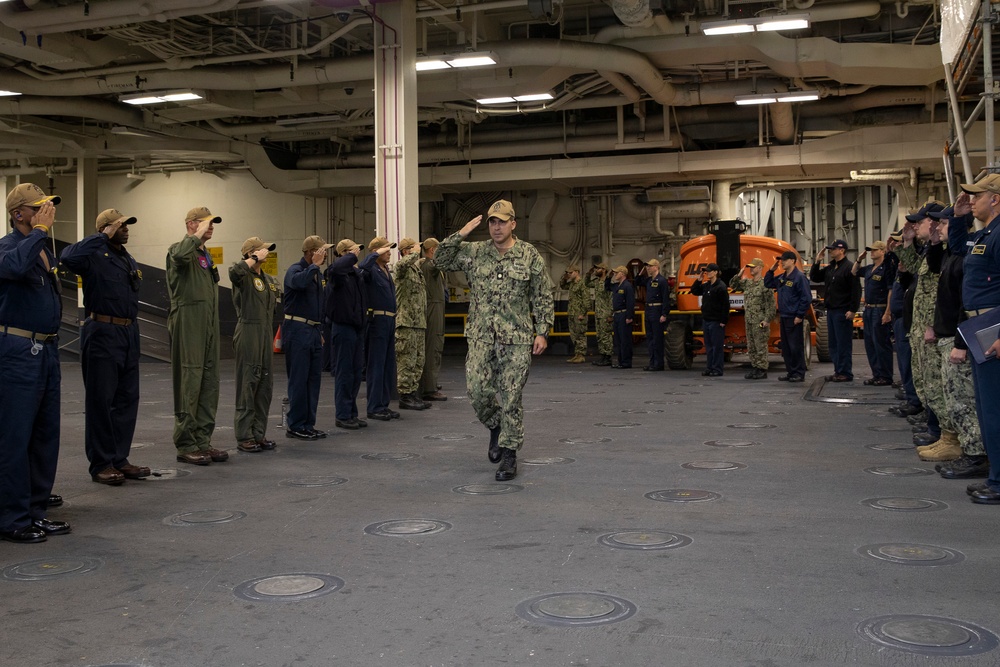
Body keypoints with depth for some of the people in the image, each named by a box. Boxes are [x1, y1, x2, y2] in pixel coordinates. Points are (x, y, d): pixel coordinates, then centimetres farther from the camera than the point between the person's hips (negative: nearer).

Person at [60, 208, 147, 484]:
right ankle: (101, 464, 6)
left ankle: (120, 459, 18)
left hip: (129, 334, 8)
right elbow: (68, 257, -31)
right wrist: (103, 236, -22)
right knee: (101, 400, -1)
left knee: (127, 398, 10)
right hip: (102, 333, -8)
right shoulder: (95, 255, -8)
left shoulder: (129, 259, 16)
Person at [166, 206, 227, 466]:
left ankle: (203, 441, 16)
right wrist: (197, 236, -17)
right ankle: (185, 445, 0)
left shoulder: (205, 255, 22)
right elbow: (180, 255, -33)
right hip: (188, 327, -9)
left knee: (209, 385, 9)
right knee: (189, 385, -6)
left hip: (208, 328, 9)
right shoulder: (180, 249, -5)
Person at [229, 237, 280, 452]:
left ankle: (259, 434, 19)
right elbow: (234, 272, -33)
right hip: (248, 334, -8)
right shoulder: (244, 275, -8)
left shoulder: (269, 280, 17)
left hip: (266, 335, 8)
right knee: (248, 385, -5)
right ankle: (244, 437, 1)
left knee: (265, 385, 10)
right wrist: (254, 258, -21)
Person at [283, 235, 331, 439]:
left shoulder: (317, 273, 17)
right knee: (299, 380, -5)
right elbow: (298, 282, -37)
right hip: (298, 329, -9)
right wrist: (314, 265, -27)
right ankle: (296, 426, 2)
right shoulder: (295, 269, -10)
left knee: (314, 379, 9)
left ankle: (308, 424, 16)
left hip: (314, 330, 9)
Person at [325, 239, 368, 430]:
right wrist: (352, 256, -24)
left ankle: (352, 413, 21)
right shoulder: (337, 272, -13)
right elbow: (336, 268, -38)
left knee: (357, 371, 12)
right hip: (343, 326, -8)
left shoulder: (356, 272, 12)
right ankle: (342, 416, 6)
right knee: (344, 372, -2)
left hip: (357, 326, 8)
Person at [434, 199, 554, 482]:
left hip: (516, 340, -2)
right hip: (481, 337, 3)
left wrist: (542, 332, -3)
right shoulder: (474, 253, 6)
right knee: (478, 392, 1)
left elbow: (543, 298, 3)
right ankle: (495, 427, 32)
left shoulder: (529, 255, 0)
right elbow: (442, 260, 5)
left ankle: (509, 455, 11)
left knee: (510, 398, -1)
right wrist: (460, 234, -4)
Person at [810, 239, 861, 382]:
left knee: (843, 343, -5)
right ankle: (838, 371, 18)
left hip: (842, 311, -9)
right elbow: (814, 278, 21)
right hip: (831, 310, 9)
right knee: (833, 343, 11)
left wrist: (853, 310, -20)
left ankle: (845, 373, 0)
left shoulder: (849, 267, -11)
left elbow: (856, 290, -16)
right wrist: (817, 261, 9)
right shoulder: (829, 268, 15)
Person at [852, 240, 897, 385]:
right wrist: (859, 259, 14)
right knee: (870, 344, 12)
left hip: (880, 310, -9)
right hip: (868, 310, 9)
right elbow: (854, 272, 32)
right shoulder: (869, 269, 13)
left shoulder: (886, 268, -13)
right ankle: (876, 375, 19)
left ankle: (886, 377, 1)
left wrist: (887, 313, -23)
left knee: (881, 344, -5)